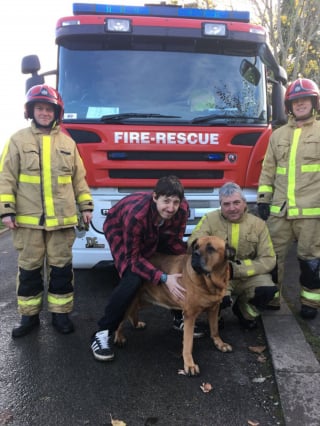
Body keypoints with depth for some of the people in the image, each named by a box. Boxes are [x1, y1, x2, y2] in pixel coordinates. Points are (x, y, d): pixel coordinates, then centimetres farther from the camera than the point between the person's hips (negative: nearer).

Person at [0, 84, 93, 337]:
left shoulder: (68, 143, 10)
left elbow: (79, 178, 13)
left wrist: (86, 206, 8)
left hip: (62, 219, 2)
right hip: (28, 220, -1)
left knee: (61, 268, 6)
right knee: (29, 269, 8)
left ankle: (60, 314, 20)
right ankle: (29, 316, 22)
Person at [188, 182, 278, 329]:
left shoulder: (258, 224, 1)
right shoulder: (210, 219, -5)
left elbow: (268, 260, -4)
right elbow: (194, 244, -18)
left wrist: (237, 270, -16)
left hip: (248, 277, 3)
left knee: (268, 289, -26)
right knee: (221, 298, -34)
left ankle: (245, 313, 10)